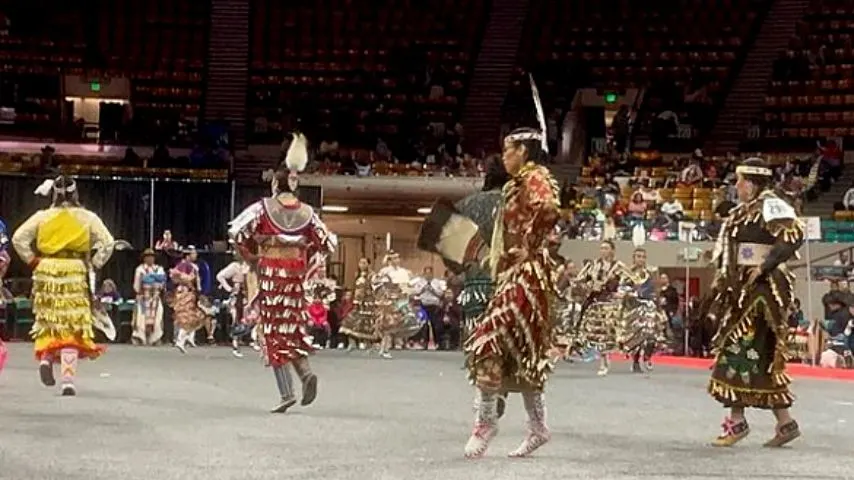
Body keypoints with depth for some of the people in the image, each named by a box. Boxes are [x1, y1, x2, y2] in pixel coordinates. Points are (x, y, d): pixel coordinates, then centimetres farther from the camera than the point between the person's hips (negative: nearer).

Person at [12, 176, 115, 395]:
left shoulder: (42, 216, 4)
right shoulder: (87, 218, 2)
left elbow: (18, 238, -3)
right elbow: (108, 243, -5)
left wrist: (32, 261, 4)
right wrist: (94, 265, 2)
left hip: (46, 272, 1)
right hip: (75, 273, -1)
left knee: (48, 319, 20)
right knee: (71, 325, -1)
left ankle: (45, 358, -4)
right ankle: (68, 381, -5)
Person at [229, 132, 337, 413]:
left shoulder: (264, 207, -3)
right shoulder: (306, 212, 5)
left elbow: (237, 232, -7)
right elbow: (327, 243, 4)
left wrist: (251, 253, 10)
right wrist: (309, 269, 14)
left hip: (271, 273, -3)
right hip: (296, 273, 3)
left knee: (274, 329, 1)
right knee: (292, 327, 17)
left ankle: (286, 393, -6)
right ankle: (306, 372, -8)